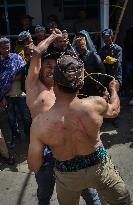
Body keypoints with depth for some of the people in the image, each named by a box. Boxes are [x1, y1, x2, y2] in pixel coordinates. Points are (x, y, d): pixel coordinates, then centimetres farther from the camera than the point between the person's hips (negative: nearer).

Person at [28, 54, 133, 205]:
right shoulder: (95, 105, -25)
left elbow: (33, 167, -15)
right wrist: (114, 90, 22)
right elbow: (114, 110, 2)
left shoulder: (39, 122, -27)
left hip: (67, 177, 1)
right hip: (99, 166, 0)